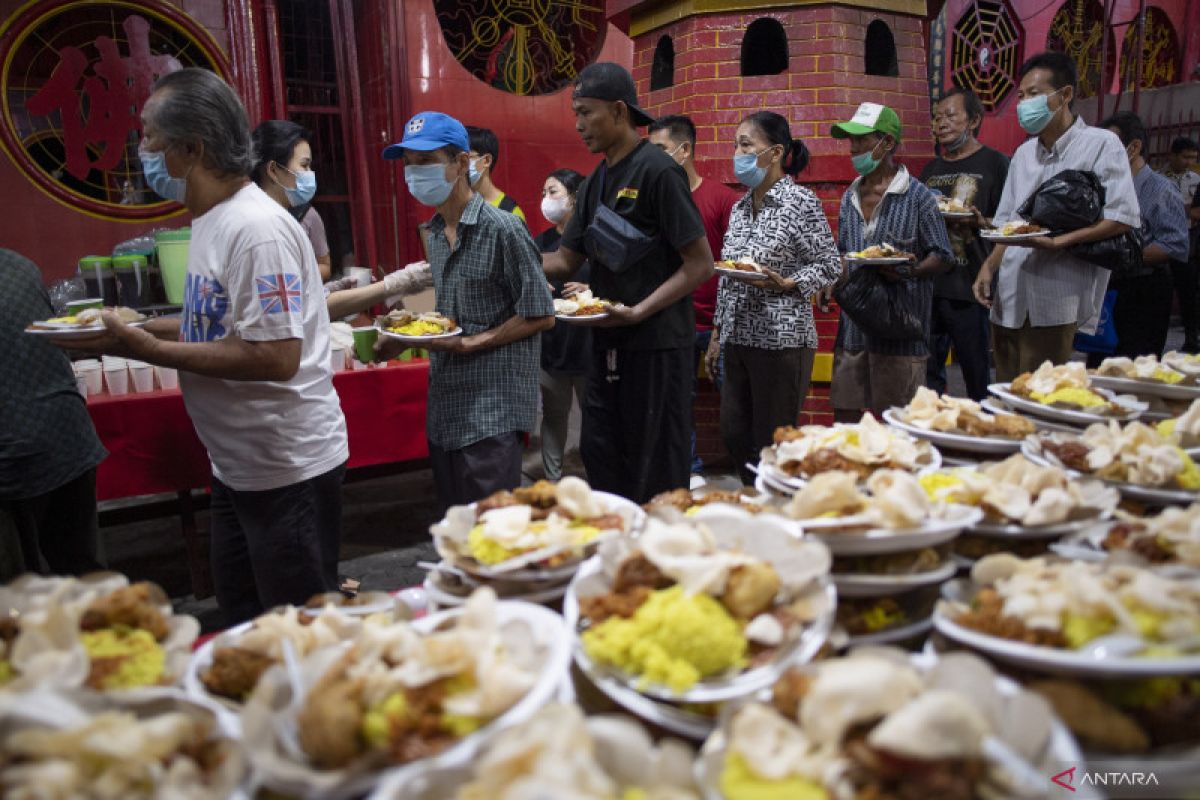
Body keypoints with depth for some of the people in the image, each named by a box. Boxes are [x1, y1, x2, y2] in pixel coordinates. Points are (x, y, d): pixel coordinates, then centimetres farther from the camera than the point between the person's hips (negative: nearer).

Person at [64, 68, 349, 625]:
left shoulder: (255, 229, -21)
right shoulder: (212, 220, 9)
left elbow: (275, 357, -27)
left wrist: (148, 350, -21)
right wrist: (143, 328, 6)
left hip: (288, 470, -10)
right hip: (238, 467, 10)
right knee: (243, 621, 22)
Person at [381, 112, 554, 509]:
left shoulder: (502, 229, -14)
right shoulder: (436, 233, 11)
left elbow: (540, 316, -13)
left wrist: (471, 343, -17)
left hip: (493, 407, -8)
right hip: (445, 405, 8)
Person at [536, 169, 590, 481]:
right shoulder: (541, 241, 10)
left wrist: (589, 289, -19)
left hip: (587, 340, -4)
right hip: (550, 341, 4)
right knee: (553, 414, 11)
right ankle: (551, 480, 23)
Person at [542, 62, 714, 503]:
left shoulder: (658, 170, -11)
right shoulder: (596, 182, 12)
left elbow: (701, 264, -14)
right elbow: (565, 260, 13)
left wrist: (638, 312, -20)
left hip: (657, 344, -8)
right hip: (608, 343, 8)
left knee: (655, 470, 3)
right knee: (599, 456, 14)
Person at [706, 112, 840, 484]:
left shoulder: (801, 202, -7)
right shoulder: (740, 208, 14)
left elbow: (830, 266, -7)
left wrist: (786, 284, -23)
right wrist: (717, 334, 15)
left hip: (781, 341, -7)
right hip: (738, 339, 7)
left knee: (772, 442, -1)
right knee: (734, 435, 11)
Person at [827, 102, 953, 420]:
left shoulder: (917, 196, -5)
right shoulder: (850, 197, 13)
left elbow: (943, 257, -4)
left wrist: (907, 272, -22)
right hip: (853, 326, 6)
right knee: (844, 417, 9)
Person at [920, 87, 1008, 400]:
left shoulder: (994, 163, 1)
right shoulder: (931, 169, 19)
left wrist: (979, 222, -21)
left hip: (969, 288, -5)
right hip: (928, 286, 6)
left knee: (977, 375, 2)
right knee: (927, 373, 10)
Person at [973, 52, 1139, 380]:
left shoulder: (1101, 144, -1)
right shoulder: (1024, 153, 19)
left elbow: (1123, 217, -9)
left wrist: (1057, 241, -20)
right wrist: (989, 266, 6)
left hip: (1056, 300, -6)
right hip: (1008, 300, 6)